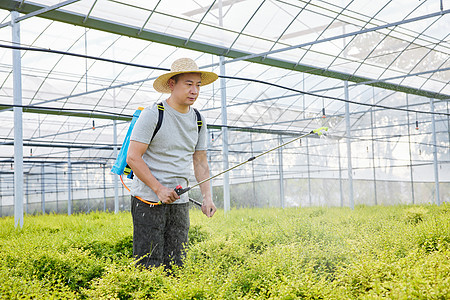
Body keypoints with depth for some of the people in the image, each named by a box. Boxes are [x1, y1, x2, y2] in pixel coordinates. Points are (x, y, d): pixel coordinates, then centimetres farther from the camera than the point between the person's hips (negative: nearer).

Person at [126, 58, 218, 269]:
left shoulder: (198, 120, 9)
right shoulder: (153, 115, -10)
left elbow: (200, 162, 14)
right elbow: (133, 158, -12)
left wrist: (207, 197, 2)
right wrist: (159, 189, -18)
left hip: (179, 202, 6)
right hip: (148, 200, -6)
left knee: (175, 265, 7)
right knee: (149, 265, -6)